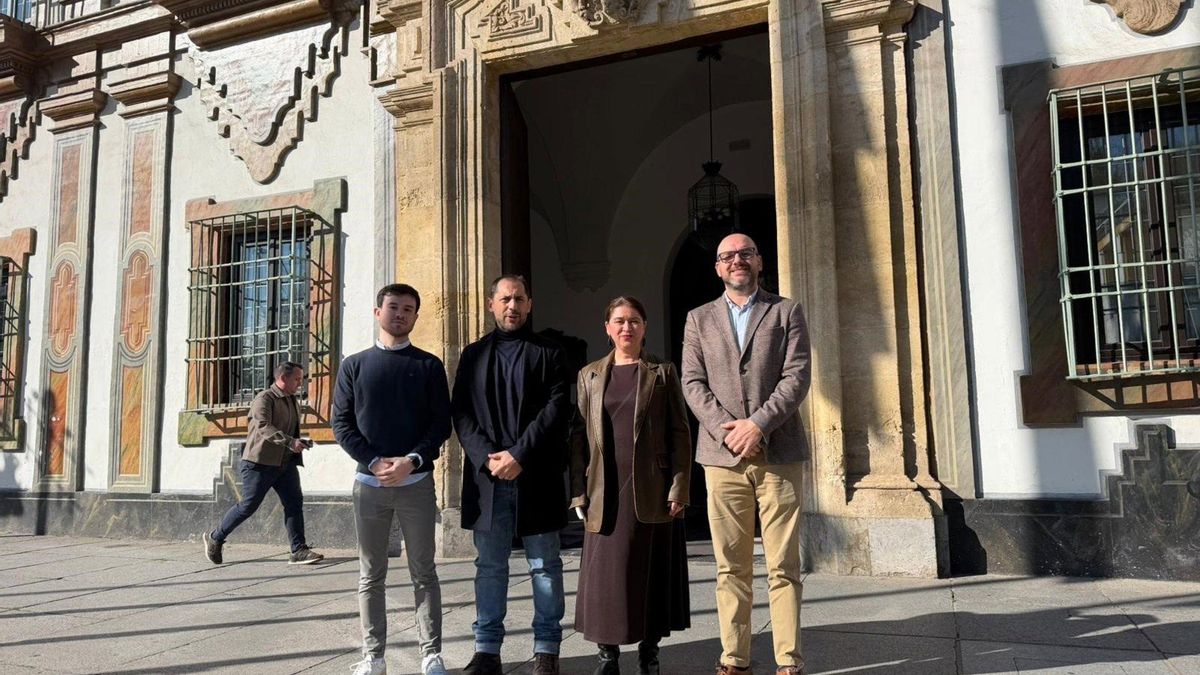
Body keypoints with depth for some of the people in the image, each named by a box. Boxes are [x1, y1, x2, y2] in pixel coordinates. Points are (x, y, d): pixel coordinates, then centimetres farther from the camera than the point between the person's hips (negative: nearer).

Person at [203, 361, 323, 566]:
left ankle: (299, 550, -6)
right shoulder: (264, 399, -10)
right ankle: (215, 538, 20)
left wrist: (300, 442, 11)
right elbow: (263, 427, -27)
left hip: (286, 463, 7)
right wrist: (289, 442, -37)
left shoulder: (294, 402, 17)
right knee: (248, 505, -1)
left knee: (294, 502, -5)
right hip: (261, 462, -7)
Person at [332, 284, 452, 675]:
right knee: (371, 575, 7)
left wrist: (411, 461, -15)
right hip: (369, 482, 1)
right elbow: (342, 423, 3)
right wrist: (374, 462, -11)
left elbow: (442, 422, 0)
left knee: (423, 572, 3)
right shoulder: (354, 366, 8)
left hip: (417, 482, -1)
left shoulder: (429, 366, 5)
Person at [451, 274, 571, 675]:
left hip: (536, 474, -2)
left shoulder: (548, 353, 7)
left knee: (544, 565, 5)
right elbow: (461, 413, 6)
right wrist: (487, 458, -9)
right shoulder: (474, 355, 14)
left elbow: (556, 411, -4)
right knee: (489, 565, 8)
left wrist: (519, 455, -13)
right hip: (487, 474, 2)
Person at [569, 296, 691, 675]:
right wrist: (579, 493, 0)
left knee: (652, 573, 5)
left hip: (652, 493, -1)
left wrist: (678, 489, -8)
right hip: (605, 494, 1)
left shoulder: (662, 372, 5)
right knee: (606, 575, 3)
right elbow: (579, 436, 7)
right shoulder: (590, 375, 10)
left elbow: (680, 433, 1)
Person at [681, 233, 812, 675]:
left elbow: (797, 376, -1)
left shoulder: (786, 312, 10)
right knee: (731, 566, 3)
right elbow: (693, 383, 5)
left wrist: (757, 424, -13)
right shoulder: (699, 319, 15)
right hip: (722, 456, 1)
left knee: (783, 566, -1)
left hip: (778, 455, -1)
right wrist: (727, 428, -10)